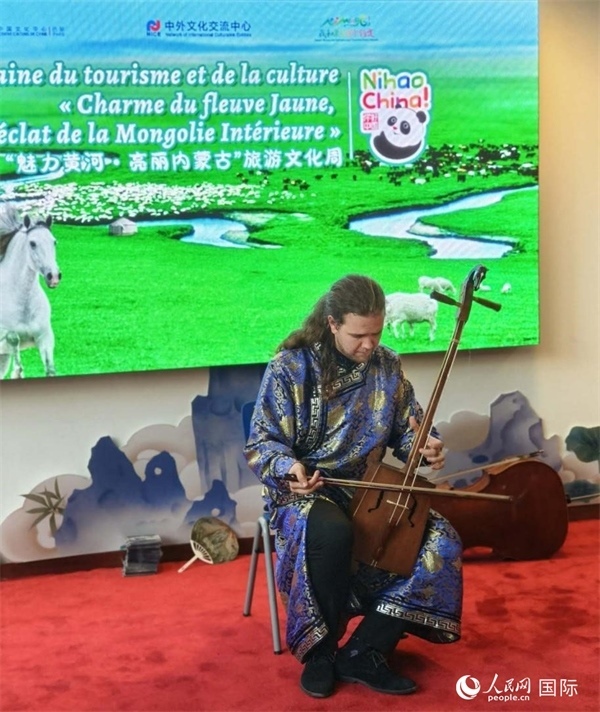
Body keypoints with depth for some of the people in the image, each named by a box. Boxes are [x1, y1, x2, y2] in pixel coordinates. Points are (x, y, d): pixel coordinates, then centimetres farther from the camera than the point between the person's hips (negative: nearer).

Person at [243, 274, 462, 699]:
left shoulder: (387, 366, 3)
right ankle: (320, 651, -16)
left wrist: (426, 446, -11)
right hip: (305, 490, -5)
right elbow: (261, 445, -8)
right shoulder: (291, 366, -9)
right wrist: (289, 467, -30)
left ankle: (365, 652, -11)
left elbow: (407, 430, 14)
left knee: (441, 542, -20)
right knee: (331, 532, -40)